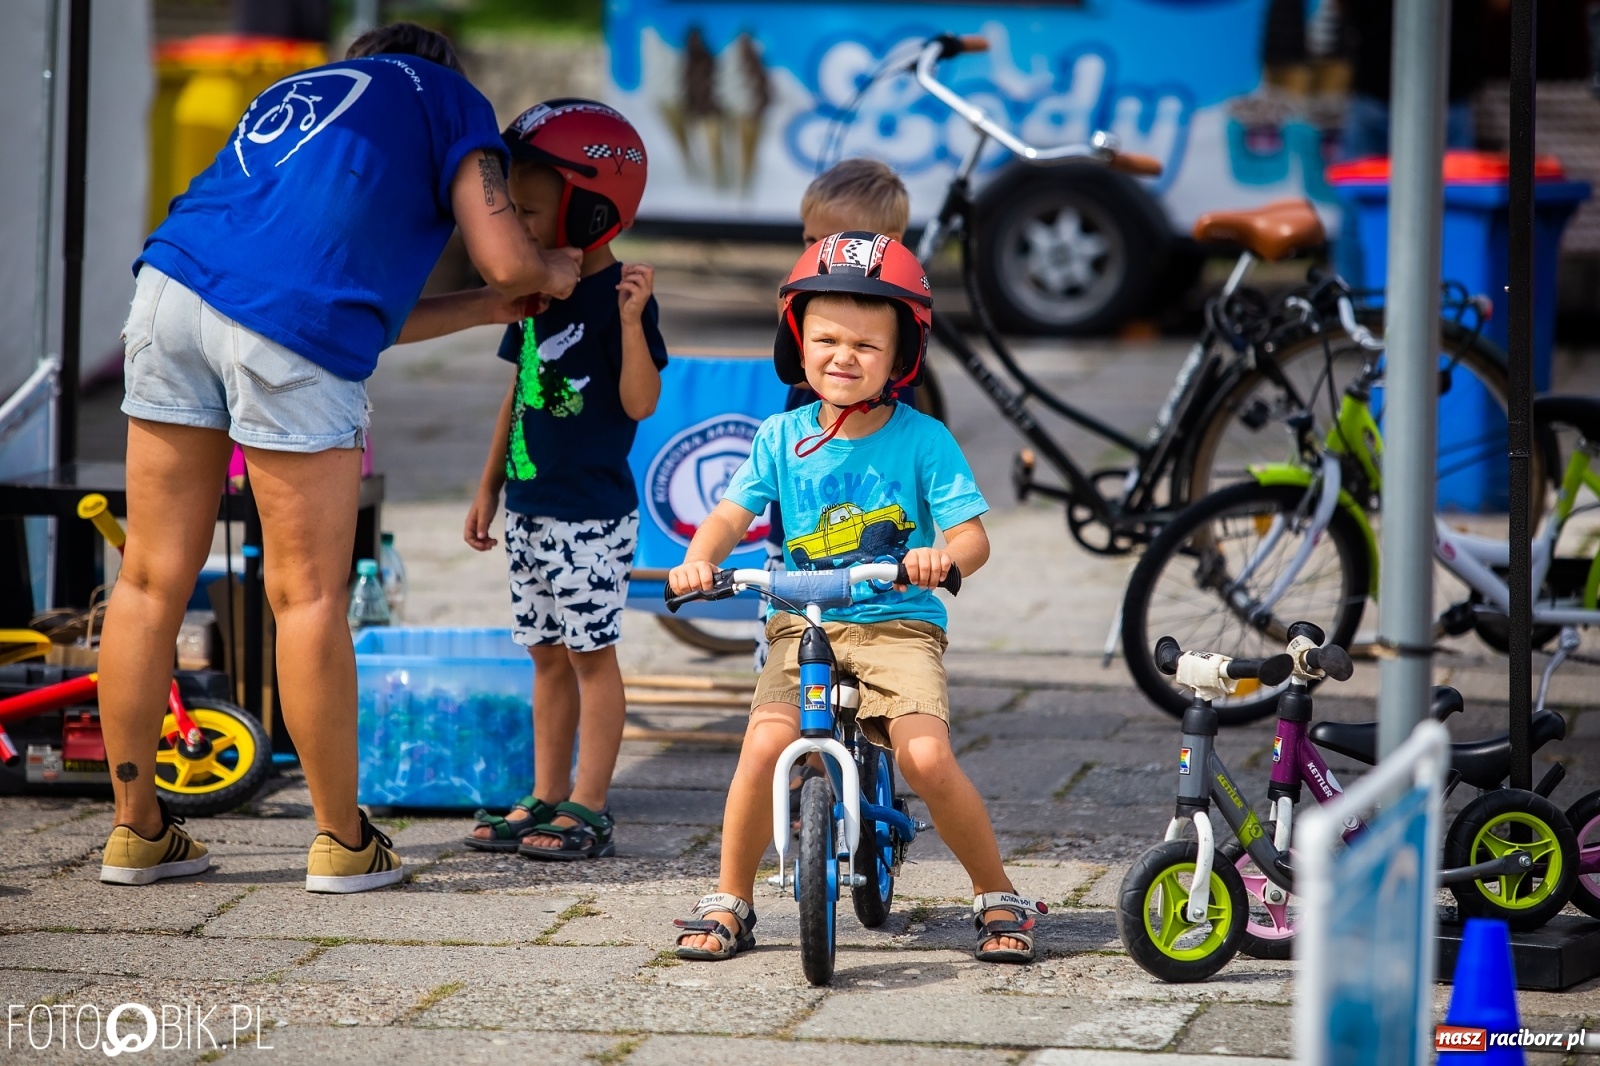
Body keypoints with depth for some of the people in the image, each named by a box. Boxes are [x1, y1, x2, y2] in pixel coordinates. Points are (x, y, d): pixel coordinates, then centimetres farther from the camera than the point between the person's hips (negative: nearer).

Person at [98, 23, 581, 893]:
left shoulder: (292, 95, 36)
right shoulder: (448, 99, 19)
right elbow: (505, 259, 10)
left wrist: (484, 309, 40)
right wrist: (550, 276, 32)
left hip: (172, 286, 6)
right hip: (292, 332, -6)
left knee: (153, 579, 12)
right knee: (308, 597, 5)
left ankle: (136, 830, 19)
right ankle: (343, 843, 15)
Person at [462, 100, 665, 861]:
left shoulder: (616, 297, -15)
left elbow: (640, 402, -23)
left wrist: (632, 321, -36)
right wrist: (489, 488, 20)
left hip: (590, 515, -8)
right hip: (530, 508, 8)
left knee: (590, 653, -1)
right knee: (547, 654, 13)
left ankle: (588, 808, 3)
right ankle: (545, 800, 19)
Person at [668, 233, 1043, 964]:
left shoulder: (922, 440, -2)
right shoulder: (782, 438, 5)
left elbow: (970, 531, -8)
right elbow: (732, 513, 1)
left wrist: (944, 557, -32)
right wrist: (700, 559, -21)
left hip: (899, 623, -2)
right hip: (803, 626, 2)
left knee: (927, 757, -23)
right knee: (767, 743, -24)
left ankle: (997, 897, 1)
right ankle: (729, 903, -3)